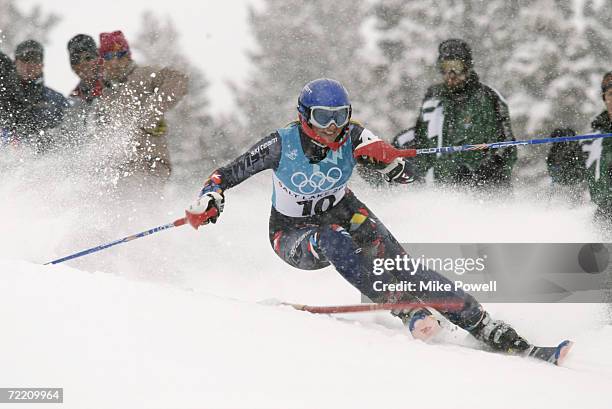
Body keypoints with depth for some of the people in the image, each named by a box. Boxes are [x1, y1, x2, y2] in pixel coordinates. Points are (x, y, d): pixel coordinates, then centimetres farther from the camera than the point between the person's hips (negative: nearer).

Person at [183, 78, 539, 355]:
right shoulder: (281, 145, -22)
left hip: (341, 212, 2)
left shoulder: (352, 138, -17)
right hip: (294, 234, -2)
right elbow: (226, 175, -15)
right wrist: (209, 200, -36)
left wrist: (385, 158, -40)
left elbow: (406, 176, -18)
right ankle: (409, 311, -43)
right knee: (333, 240, -37)